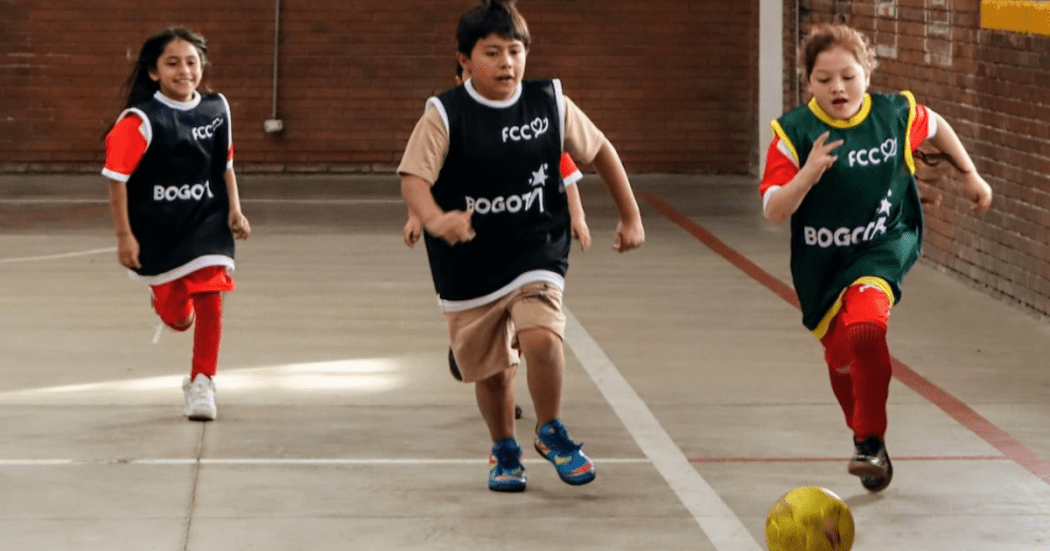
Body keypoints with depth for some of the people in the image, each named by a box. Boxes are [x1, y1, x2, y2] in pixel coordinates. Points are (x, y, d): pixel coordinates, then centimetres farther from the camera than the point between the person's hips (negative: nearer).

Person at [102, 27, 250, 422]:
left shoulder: (216, 109, -3)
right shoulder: (142, 120, -18)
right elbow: (117, 177, -16)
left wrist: (235, 211, 1)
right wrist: (124, 236, -17)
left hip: (207, 223, 2)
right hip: (156, 230, -2)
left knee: (209, 303, -12)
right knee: (177, 318, 12)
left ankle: (201, 383, 4)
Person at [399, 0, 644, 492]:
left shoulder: (550, 103, -3)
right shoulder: (445, 115, -11)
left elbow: (599, 151, 11)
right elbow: (413, 177, -20)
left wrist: (630, 216, 14)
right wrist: (434, 219, -41)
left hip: (535, 252, 0)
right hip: (469, 266, 0)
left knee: (541, 337, -24)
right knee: (490, 369, 11)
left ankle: (550, 432, 3)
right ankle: (504, 451, 39)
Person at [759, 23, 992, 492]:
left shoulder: (896, 113, -11)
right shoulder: (794, 132, -16)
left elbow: (935, 126, 14)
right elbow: (773, 211, -20)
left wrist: (971, 174, 20)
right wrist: (806, 176, -37)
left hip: (885, 246, -2)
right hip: (821, 262, 2)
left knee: (865, 328, -29)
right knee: (841, 359, 16)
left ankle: (872, 444, -17)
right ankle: (862, 433, 47)